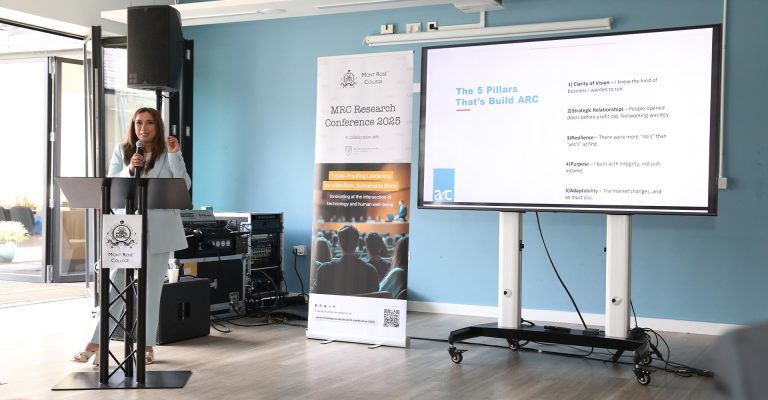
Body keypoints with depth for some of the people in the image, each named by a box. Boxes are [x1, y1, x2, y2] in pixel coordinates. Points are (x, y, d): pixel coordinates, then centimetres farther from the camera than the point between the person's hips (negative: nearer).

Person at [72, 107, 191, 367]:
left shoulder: (168, 152, 2)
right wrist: (129, 170, -17)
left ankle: (148, 346, 15)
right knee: (116, 286, 1)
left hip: (159, 228, -1)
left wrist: (175, 156, -16)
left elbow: (184, 186, -6)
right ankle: (95, 344, 8)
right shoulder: (121, 150, 7)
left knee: (152, 289, 7)